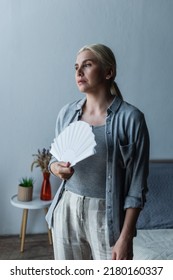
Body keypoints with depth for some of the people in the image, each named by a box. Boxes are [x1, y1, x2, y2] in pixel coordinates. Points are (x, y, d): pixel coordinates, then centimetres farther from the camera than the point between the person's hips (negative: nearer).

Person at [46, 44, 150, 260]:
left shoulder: (130, 118, -13)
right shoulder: (67, 113, 2)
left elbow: (136, 186, -11)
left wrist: (126, 237, -14)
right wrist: (56, 167, -9)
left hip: (106, 216, -4)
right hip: (67, 211, 4)